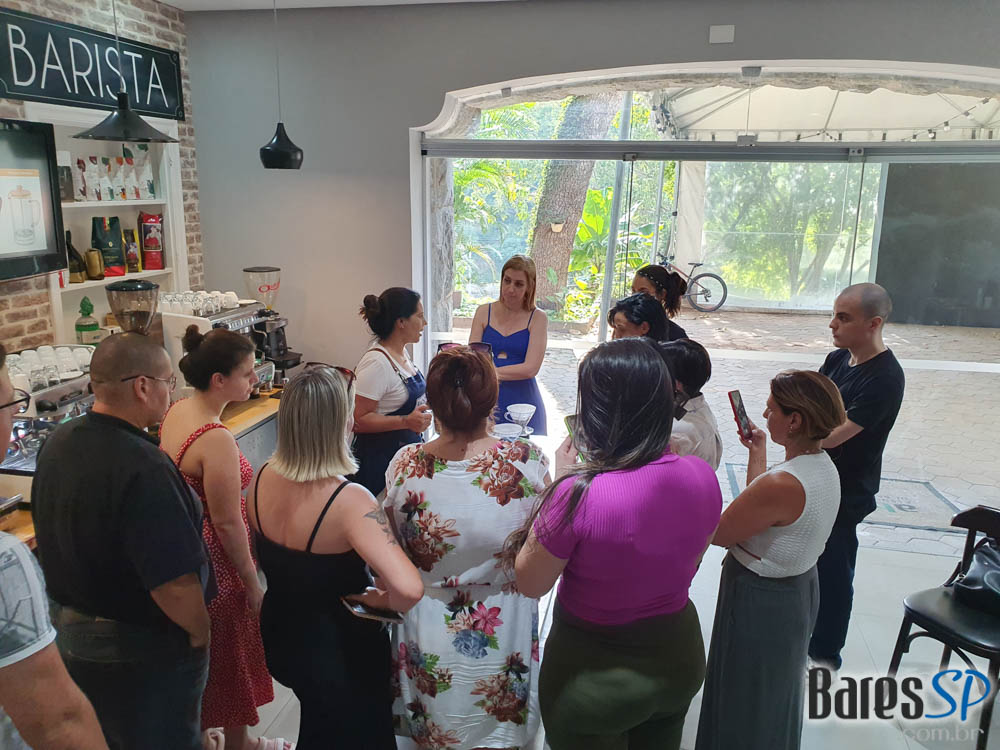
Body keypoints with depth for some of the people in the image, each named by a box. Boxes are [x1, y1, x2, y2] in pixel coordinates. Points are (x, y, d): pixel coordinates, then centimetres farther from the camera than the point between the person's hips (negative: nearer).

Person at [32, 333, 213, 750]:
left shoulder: (56, 444, -4)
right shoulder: (141, 467, -32)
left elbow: (55, 539, 10)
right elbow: (174, 584, -32)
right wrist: (199, 632, -14)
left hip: (69, 629, 8)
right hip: (141, 651, -8)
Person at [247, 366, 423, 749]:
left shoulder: (263, 478, -13)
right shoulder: (348, 501, -33)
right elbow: (408, 588, -42)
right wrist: (384, 601, -22)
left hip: (279, 635, 6)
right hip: (342, 650, -6)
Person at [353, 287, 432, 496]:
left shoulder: (401, 352, 8)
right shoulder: (376, 363, -21)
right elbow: (359, 420, -24)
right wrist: (406, 421, -30)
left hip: (406, 451, 9)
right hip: (380, 458, -9)